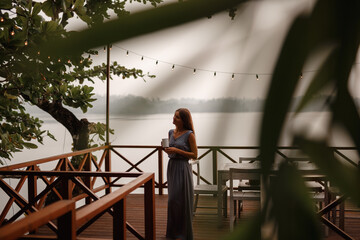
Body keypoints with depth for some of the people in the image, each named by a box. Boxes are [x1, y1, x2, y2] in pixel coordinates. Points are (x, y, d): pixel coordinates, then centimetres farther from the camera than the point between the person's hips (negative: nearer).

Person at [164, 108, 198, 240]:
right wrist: (166, 149, -2)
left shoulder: (189, 134, -10)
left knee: (181, 200, -3)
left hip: (182, 168, -7)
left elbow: (194, 155, -10)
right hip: (171, 166, 7)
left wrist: (177, 150, -17)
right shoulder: (171, 132, 9)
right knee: (172, 200, 13)